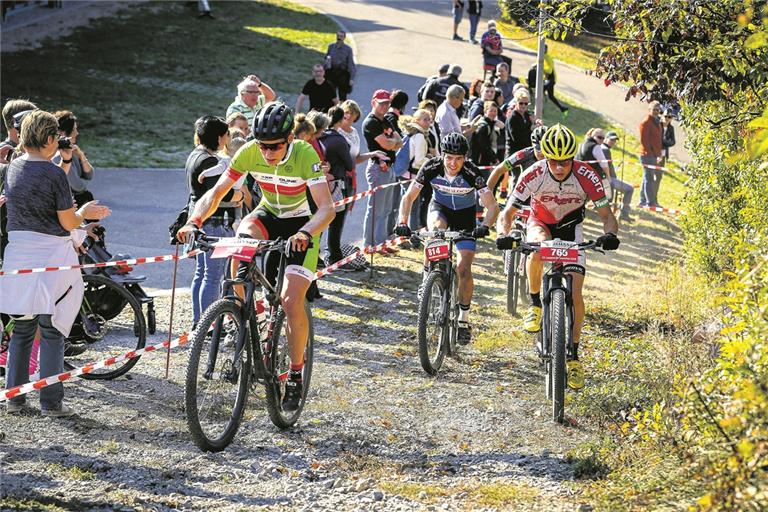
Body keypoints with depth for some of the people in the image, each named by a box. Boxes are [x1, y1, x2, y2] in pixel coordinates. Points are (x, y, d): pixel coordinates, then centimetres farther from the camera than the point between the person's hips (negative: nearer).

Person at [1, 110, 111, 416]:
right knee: (52, 331, 2)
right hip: (51, 254, -6)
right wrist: (84, 211, 10)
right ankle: (51, 402, 3)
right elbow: (69, 222, -10)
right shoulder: (55, 174, -14)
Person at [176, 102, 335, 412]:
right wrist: (195, 221, -33)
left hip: (302, 225, -3)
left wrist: (305, 233, -55)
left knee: (292, 301, -16)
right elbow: (216, 192, -15)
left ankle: (296, 375, 3)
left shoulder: (305, 154, -29)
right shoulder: (249, 152, -19)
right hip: (268, 215, 3)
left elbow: (327, 208, -36)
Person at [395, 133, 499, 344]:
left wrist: (484, 226, -51)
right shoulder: (431, 168, -26)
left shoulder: (472, 173, -31)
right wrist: (403, 222, -36)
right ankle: (428, 277, -18)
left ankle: (464, 319, 5)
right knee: (436, 228, -36)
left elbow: (492, 205, -32)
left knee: (463, 267, -11)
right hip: (440, 208, 1)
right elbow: (409, 196, -21)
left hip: (465, 215, -1)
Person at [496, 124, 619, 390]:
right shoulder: (534, 175, -28)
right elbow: (508, 212, -24)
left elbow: (607, 215, -23)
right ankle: (535, 305, -16)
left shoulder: (587, 176, -27)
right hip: (540, 223, 0)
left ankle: (573, 356, 0)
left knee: (575, 293, -12)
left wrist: (610, 235, -45)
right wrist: (504, 234, -46)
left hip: (570, 228, 0)